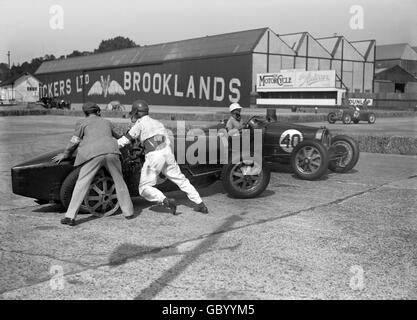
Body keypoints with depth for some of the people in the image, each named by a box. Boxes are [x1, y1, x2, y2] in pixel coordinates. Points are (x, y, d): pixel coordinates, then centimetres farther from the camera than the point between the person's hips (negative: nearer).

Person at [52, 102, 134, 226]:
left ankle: (70, 216, -6)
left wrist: (65, 154, 35)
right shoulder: (107, 122, 29)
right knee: (119, 181, 18)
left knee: (81, 184, -1)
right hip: (111, 151, 3)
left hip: (93, 154, -3)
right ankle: (128, 212, 21)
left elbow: (74, 142, 19)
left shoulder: (84, 123, 20)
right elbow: (115, 136, 48)